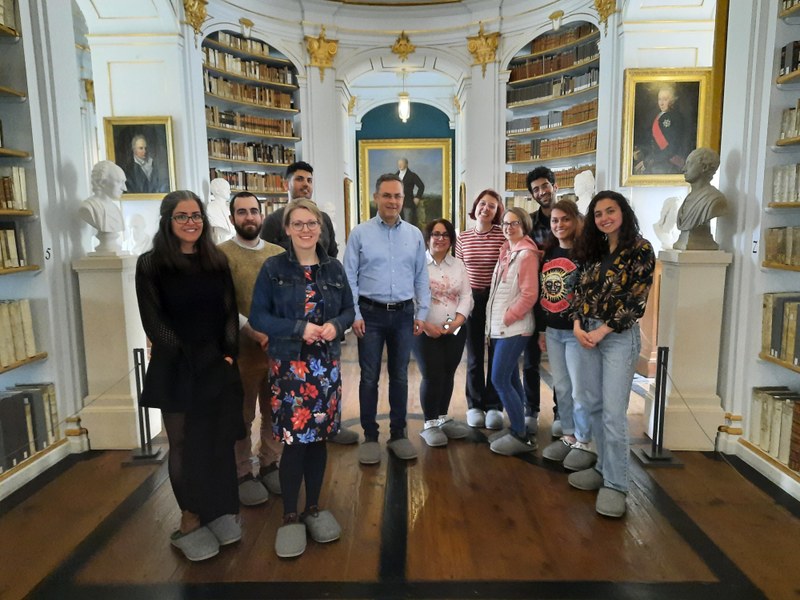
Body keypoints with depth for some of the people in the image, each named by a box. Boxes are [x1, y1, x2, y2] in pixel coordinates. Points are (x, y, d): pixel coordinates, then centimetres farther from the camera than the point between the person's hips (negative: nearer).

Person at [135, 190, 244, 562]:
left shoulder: (217, 261, 8)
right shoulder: (150, 265, -3)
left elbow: (229, 312, 7)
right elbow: (153, 322, -7)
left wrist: (229, 353, -6)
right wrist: (188, 358, -13)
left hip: (218, 366, 3)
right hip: (177, 370, -3)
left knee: (219, 440, 10)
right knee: (185, 445, 7)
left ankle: (219, 511, 27)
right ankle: (190, 520, 21)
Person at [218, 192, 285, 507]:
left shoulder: (278, 253, 9)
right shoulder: (221, 254, -4)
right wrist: (253, 331, -20)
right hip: (242, 348, -4)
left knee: (275, 411, 14)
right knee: (242, 416, 8)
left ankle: (270, 464, 31)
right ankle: (243, 474, 23)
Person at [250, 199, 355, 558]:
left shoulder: (333, 268, 5)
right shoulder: (273, 268, -4)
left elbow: (349, 309, 10)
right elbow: (257, 317, -6)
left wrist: (335, 325, -12)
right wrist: (299, 329, -18)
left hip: (327, 365, 3)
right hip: (289, 366, -3)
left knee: (319, 438, 11)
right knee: (294, 440, -1)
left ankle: (313, 508, 29)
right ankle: (290, 517, 18)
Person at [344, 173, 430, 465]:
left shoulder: (415, 234, 6)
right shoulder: (360, 233, -2)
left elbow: (421, 277, 8)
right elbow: (349, 277, -2)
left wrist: (421, 313, 3)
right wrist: (354, 315, -8)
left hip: (403, 314, 2)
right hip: (371, 314, -2)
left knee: (400, 377, 10)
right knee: (369, 378, 5)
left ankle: (398, 435, 24)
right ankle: (370, 437, 18)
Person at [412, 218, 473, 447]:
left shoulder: (459, 265, 11)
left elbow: (466, 296, 5)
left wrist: (458, 320, -12)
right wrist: (425, 325, -18)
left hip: (455, 331, 5)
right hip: (425, 332, -4)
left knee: (448, 375, 9)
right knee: (432, 376, -7)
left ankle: (443, 418, 27)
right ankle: (430, 424, 9)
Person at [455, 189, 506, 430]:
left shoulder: (503, 237, -6)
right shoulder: (463, 238, 2)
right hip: (472, 299, 2)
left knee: (497, 354, 7)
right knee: (474, 356, 10)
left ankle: (494, 406, 21)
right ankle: (475, 405, 24)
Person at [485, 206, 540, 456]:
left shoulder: (527, 254, -12)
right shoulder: (505, 251, 13)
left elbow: (529, 295, -18)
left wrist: (507, 318, -15)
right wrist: (496, 320, 11)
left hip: (514, 327, -9)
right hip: (501, 326, 9)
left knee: (499, 380, -9)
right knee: (510, 379, 13)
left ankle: (522, 437, 3)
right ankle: (517, 428, 24)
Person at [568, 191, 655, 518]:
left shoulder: (640, 249, -6)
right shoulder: (594, 250, 12)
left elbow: (636, 298, -12)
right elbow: (581, 289, 11)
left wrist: (602, 331, -14)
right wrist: (577, 325, -4)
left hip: (619, 336, -6)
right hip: (587, 333, 6)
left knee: (613, 413, -6)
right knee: (592, 405, 11)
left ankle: (615, 484, 6)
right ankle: (605, 467, 26)